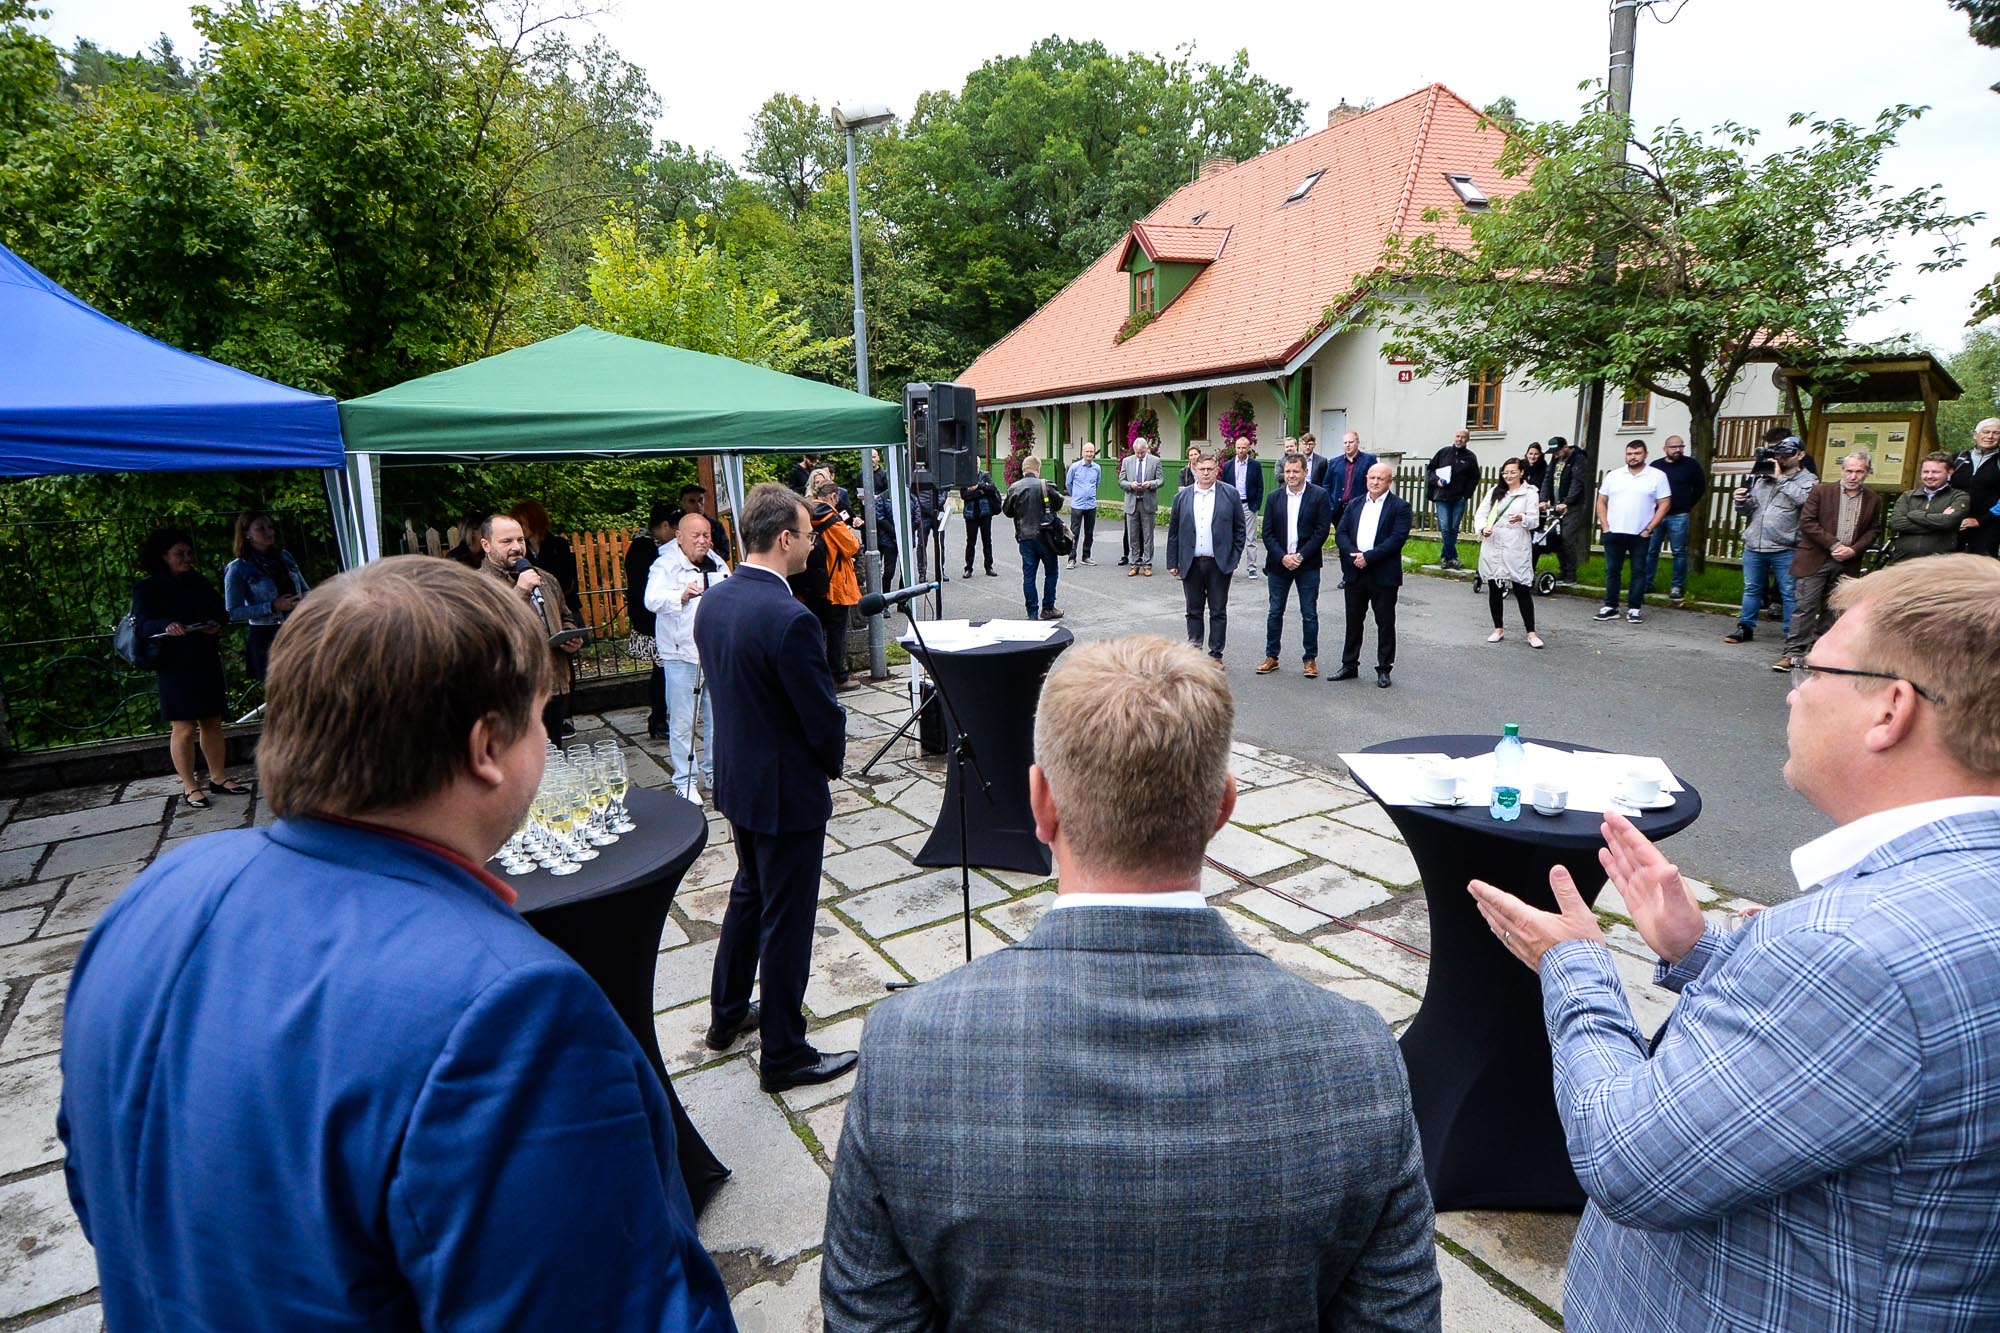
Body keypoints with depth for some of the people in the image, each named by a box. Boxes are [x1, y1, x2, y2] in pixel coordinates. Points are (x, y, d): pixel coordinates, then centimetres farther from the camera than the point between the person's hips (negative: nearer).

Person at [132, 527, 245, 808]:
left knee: (212, 722, 11)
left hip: (207, 661, 5)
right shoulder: (147, 588, -4)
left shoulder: (198, 582, 11)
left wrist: (216, 624, -10)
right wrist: (167, 626, -36)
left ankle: (218, 778, 21)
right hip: (175, 666, -5)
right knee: (184, 728, -3)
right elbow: (142, 623, -15)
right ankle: (190, 788, 5)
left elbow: (220, 610, 13)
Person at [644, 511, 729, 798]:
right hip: (681, 653, -6)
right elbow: (652, 600, -25)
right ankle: (685, 781, 8)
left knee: (718, 717, 12)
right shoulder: (665, 565, -7)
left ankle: (714, 772, 26)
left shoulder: (718, 565, 13)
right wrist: (682, 595, -42)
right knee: (682, 721, -2)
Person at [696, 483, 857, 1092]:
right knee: (786, 921, 7)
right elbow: (825, 720, -21)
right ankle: (784, 1055, 24)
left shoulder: (713, 600, -1)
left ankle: (727, 1015, 44)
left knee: (748, 894, 27)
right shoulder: (791, 619, -27)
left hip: (736, 780, 9)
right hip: (787, 791, -8)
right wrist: (833, 760, 0)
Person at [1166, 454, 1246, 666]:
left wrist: (1234, 557, -4)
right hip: (1191, 564, 2)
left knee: (1218, 611, 5)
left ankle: (1215, 654, 13)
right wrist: (1172, 562, 4)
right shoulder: (1182, 497, 6)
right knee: (1194, 611, 9)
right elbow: (1173, 532, 8)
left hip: (1219, 563, -2)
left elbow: (1240, 528, 3)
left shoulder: (1230, 494, 1)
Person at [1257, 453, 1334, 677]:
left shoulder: (1319, 495, -3)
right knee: (1275, 612, 9)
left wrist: (1301, 556, -13)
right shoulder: (1275, 497, 5)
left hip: (1307, 564, -3)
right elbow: (1267, 532, 2)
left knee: (1309, 614, 3)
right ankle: (1271, 657, 18)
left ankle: (1311, 659, 12)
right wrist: (1282, 557, -11)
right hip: (1278, 563, 3)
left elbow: (1322, 529, -8)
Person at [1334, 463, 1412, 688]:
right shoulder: (1355, 505, 11)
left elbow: (1397, 539, -14)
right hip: (1355, 572, 4)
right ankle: (1349, 665, 23)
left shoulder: (1400, 507, -3)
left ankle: (1384, 669, 14)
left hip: (1383, 575, -4)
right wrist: (1354, 554, -14)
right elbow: (1340, 533, 3)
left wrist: (1368, 557, -19)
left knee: (1385, 623, 4)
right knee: (1353, 621, 12)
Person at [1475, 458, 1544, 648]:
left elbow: (1535, 520, -6)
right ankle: (1498, 629, 22)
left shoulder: (1530, 493, 1)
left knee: (1522, 590, -4)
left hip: (1517, 550, -3)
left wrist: (1522, 518, -29)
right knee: (1495, 589, 9)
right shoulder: (1495, 492, 11)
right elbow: (1481, 514, 6)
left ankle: (1531, 633, 1)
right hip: (1493, 548, 3)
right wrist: (1483, 528, -16)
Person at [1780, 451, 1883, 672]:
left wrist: (1854, 549, -8)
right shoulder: (1821, 491, 0)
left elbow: (1874, 531, 10)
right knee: (1805, 607, -6)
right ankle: (1794, 653, -3)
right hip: (1815, 560, -3)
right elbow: (1807, 522, -7)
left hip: (1848, 564, 3)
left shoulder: (1873, 500, 10)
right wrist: (1834, 544, -13)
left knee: (1832, 611, 6)